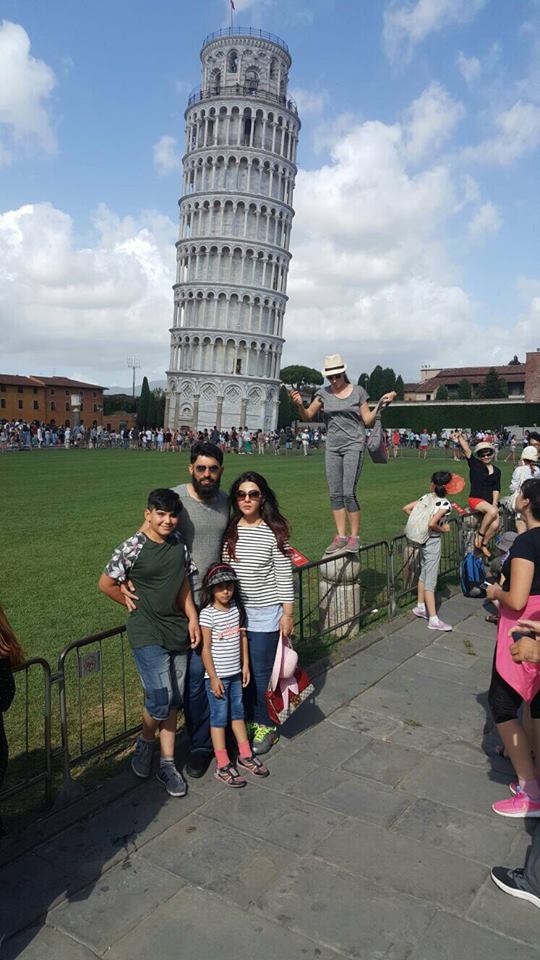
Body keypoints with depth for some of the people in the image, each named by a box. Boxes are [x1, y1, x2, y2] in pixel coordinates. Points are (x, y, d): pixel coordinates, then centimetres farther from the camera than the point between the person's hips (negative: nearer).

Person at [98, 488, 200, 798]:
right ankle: (145, 742, 21)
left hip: (178, 632, 5)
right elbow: (106, 584, -5)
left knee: (174, 701, 11)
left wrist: (193, 618, 0)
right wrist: (137, 604, 2)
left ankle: (168, 763, 25)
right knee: (161, 699, -11)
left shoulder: (179, 543, 1)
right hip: (148, 635, -5)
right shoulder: (132, 548, -15)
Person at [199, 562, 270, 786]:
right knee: (219, 717, 3)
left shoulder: (237, 608, 2)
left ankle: (245, 756, 31)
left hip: (235, 673, 6)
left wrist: (245, 665, 9)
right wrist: (213, 678, -15)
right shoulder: (208, 614, -17)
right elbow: (206, 649, -16)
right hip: (217, 676, -6)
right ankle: (223, 766, 13)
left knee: (238, 712, 18)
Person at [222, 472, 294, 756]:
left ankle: (266, 727, 25)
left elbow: (284, 576, -6)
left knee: (261, 674, 5)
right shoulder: (228, 530, 1)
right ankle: (248, 721, 32)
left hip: (265, 615, -3)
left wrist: (287, 613, -6)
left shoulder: (274, 532, -8)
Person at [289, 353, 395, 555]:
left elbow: (368, 421, 3)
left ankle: (354, 536, -1)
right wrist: (298, 404, -13)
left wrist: (381, 404, -11)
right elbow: (307, 416, 6)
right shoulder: (323, 393, 8)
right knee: (335, 494, 3)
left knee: (349, 493, -12)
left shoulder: (358, 391, 1)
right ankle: (341, 536, 11)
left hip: (353, 444, -4)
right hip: (332, 446, 4)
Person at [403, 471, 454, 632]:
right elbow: (432, 524, -30)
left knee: (424, 574, 22)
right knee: (430, 581, -5)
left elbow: (406, 508, 3)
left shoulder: (427, 497, 1)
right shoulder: (445, 504, -18)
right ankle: (433, 620, 0)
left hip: (423, 540, 7)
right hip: (433, 542, -7)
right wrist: (443, 529, -11)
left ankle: (420, 607, 36)